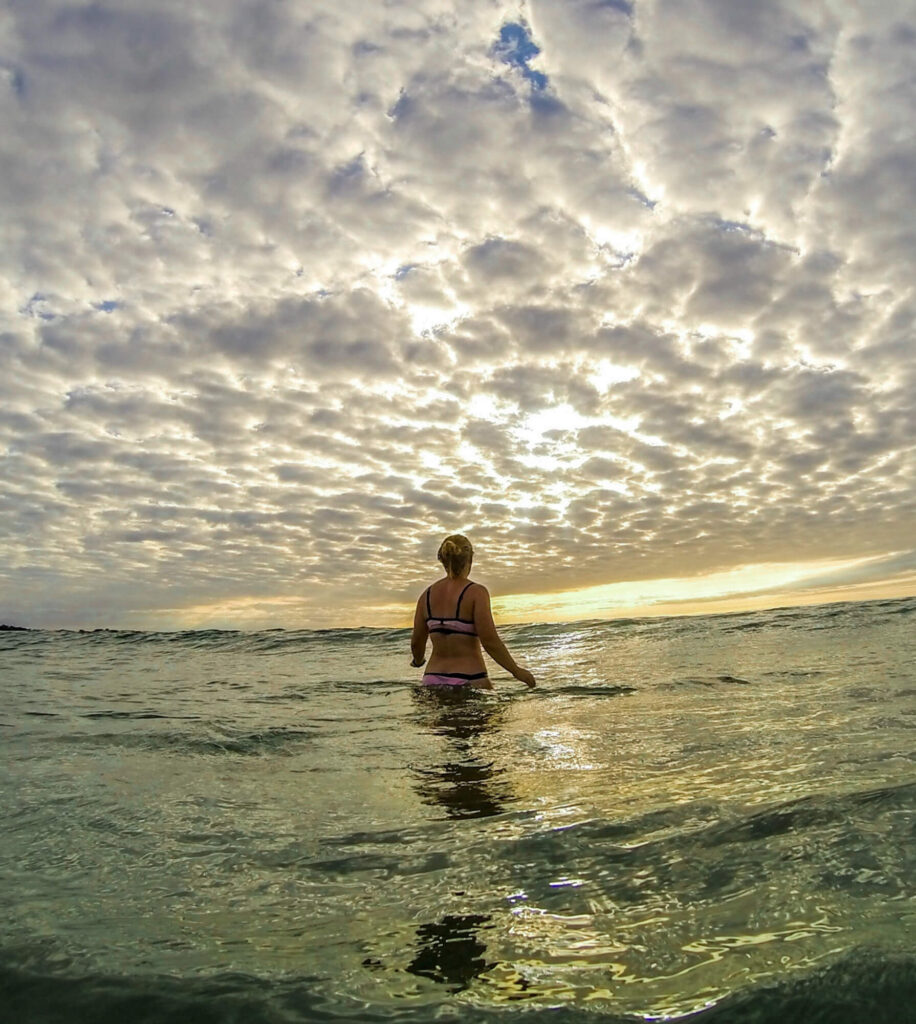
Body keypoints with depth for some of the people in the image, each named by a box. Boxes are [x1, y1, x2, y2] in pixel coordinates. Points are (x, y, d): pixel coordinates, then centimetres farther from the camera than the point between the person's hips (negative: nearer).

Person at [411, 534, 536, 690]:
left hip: (433, 682, 5)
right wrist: (516, 671, -4)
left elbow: (416, 643, 12)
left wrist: (418, 660, 33)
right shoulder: (476, 592, -8)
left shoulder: (427, 595, 6)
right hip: (469, 681, -4)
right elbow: (489, 641, -14)